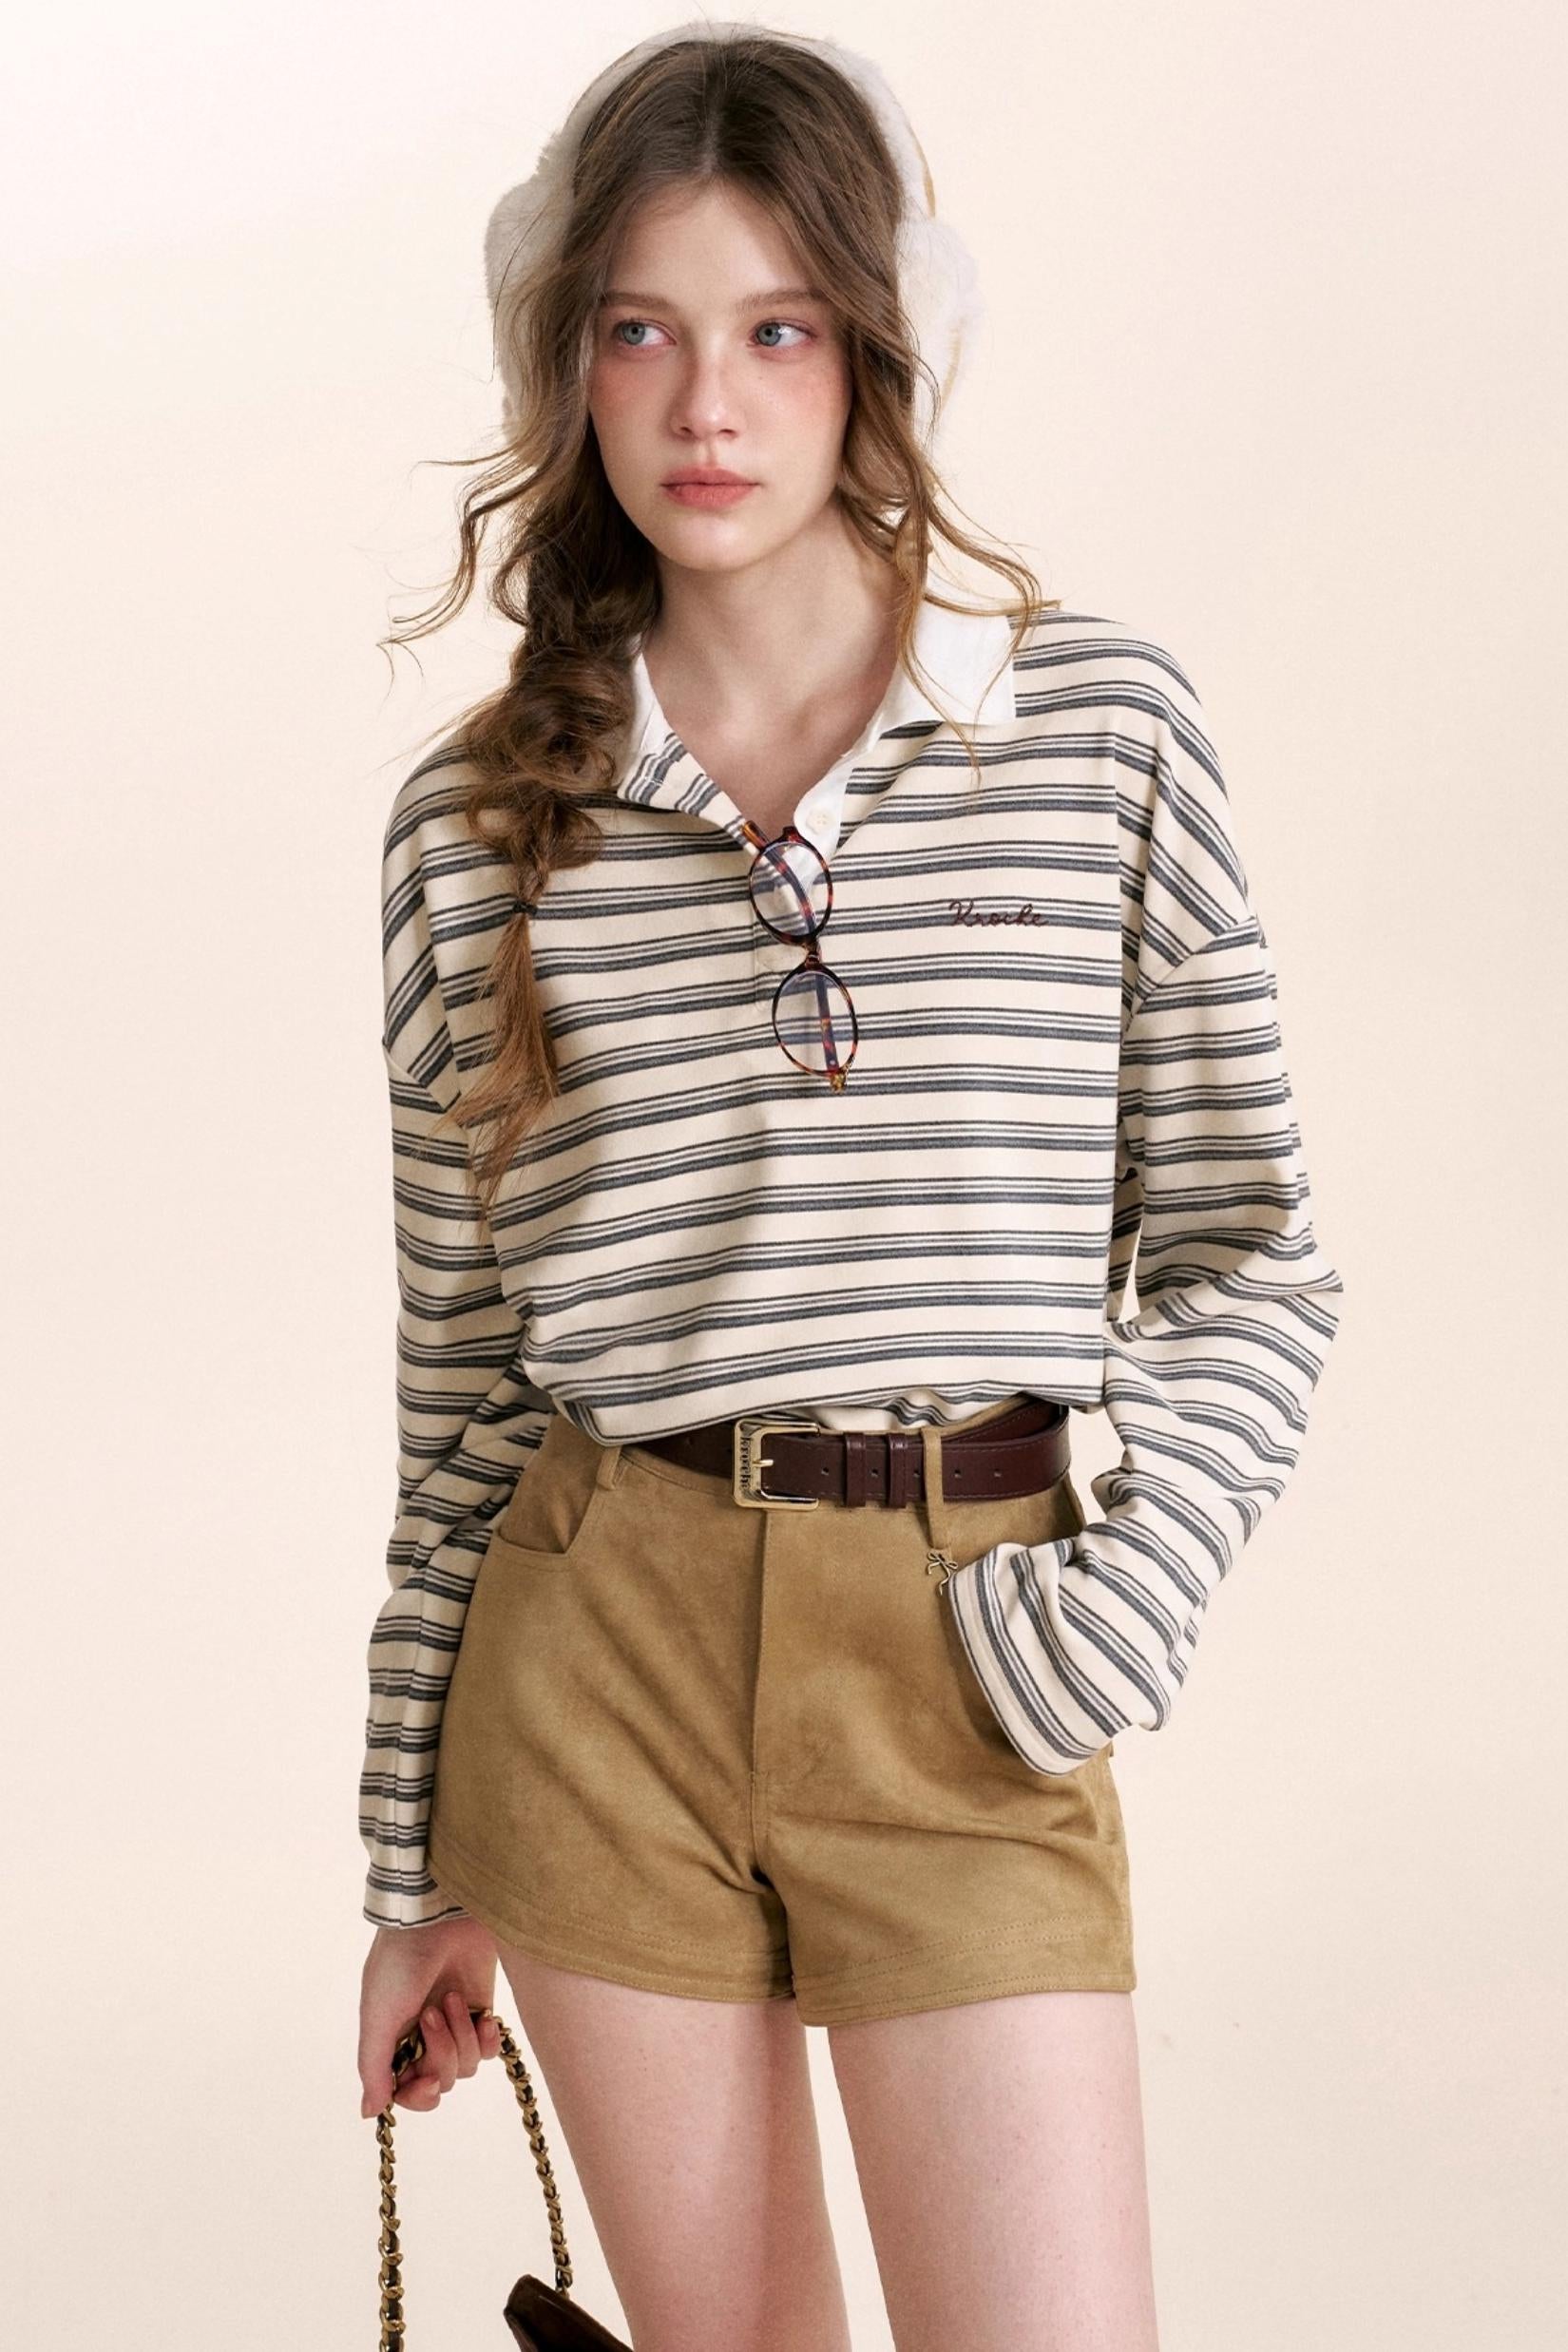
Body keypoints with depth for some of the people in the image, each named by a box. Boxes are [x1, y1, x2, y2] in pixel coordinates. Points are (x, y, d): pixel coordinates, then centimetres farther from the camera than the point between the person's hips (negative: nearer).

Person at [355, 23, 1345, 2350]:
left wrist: (1126, 1600, -9)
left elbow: (1241, 1249, 6)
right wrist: (422, 1864, 12)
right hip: (599, 1646, 1)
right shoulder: (481, 821, 5)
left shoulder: (1107, 727, 2)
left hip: (964, 1668, -1)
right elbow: (460, 1368, 10)